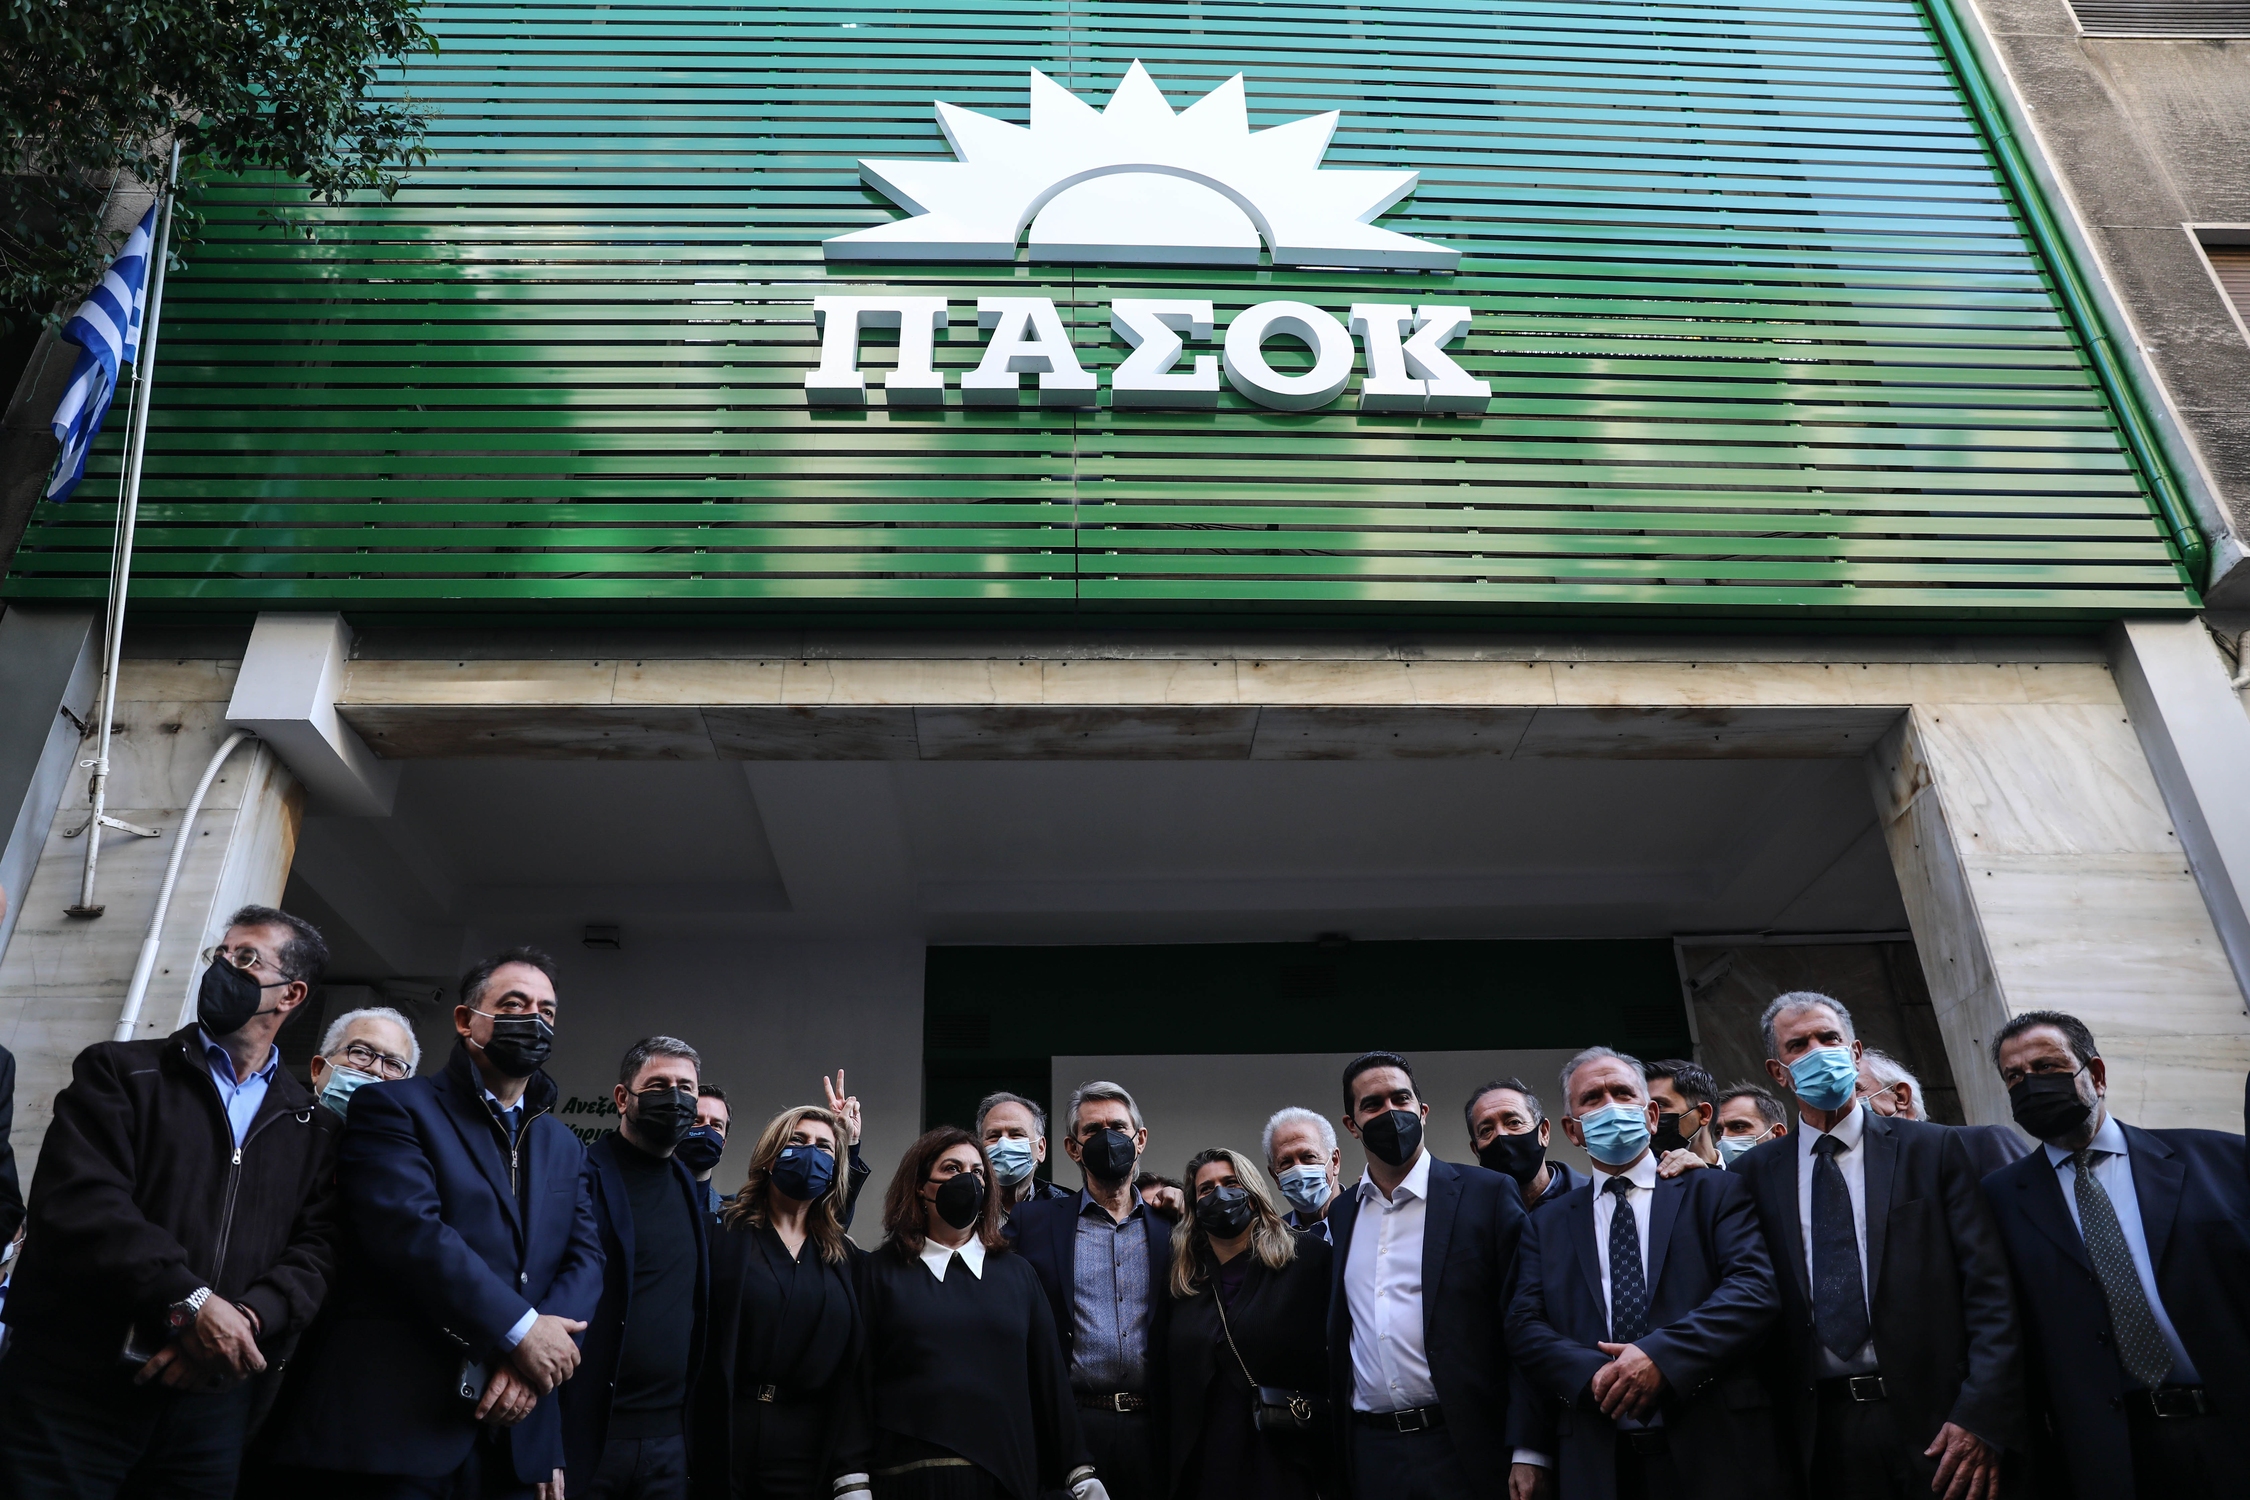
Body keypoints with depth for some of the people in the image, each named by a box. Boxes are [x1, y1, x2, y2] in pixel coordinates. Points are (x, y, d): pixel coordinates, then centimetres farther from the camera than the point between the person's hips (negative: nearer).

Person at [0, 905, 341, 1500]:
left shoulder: (312, 1127, 12)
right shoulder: (119, 1072, 5)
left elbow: (317, 1247, 3)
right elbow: (76, 1202, -10)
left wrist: (247, 1319, -18)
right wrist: (189, 1302, -20)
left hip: (211, 1400, 2)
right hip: (73, 1386, -2)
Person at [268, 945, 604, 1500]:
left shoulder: (564, 1146, 17)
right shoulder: (395, 1106, -1)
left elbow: (586, 1259, 6)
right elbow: (408, 1228, -16)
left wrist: (533, 1363, -13)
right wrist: (520, 1330, -18)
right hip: (394, 1420, -5)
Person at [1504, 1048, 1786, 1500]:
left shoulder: (1715, 1192, 7)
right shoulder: (1546, 1226, 12)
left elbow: (1754, 1289, -6)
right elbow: (1525, 1326, 3)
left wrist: (1661, 1357, -19)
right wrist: (1595, 1375, -15)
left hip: (1719, 1450, -1)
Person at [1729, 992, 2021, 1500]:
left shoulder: (1932, 1149, 3)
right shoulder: (1756, 1172, 6)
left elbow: (1989, 1288, -2)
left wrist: (1982, 1417, -9)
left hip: (1932, 1420, -1)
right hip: (1819, 1433, 1)